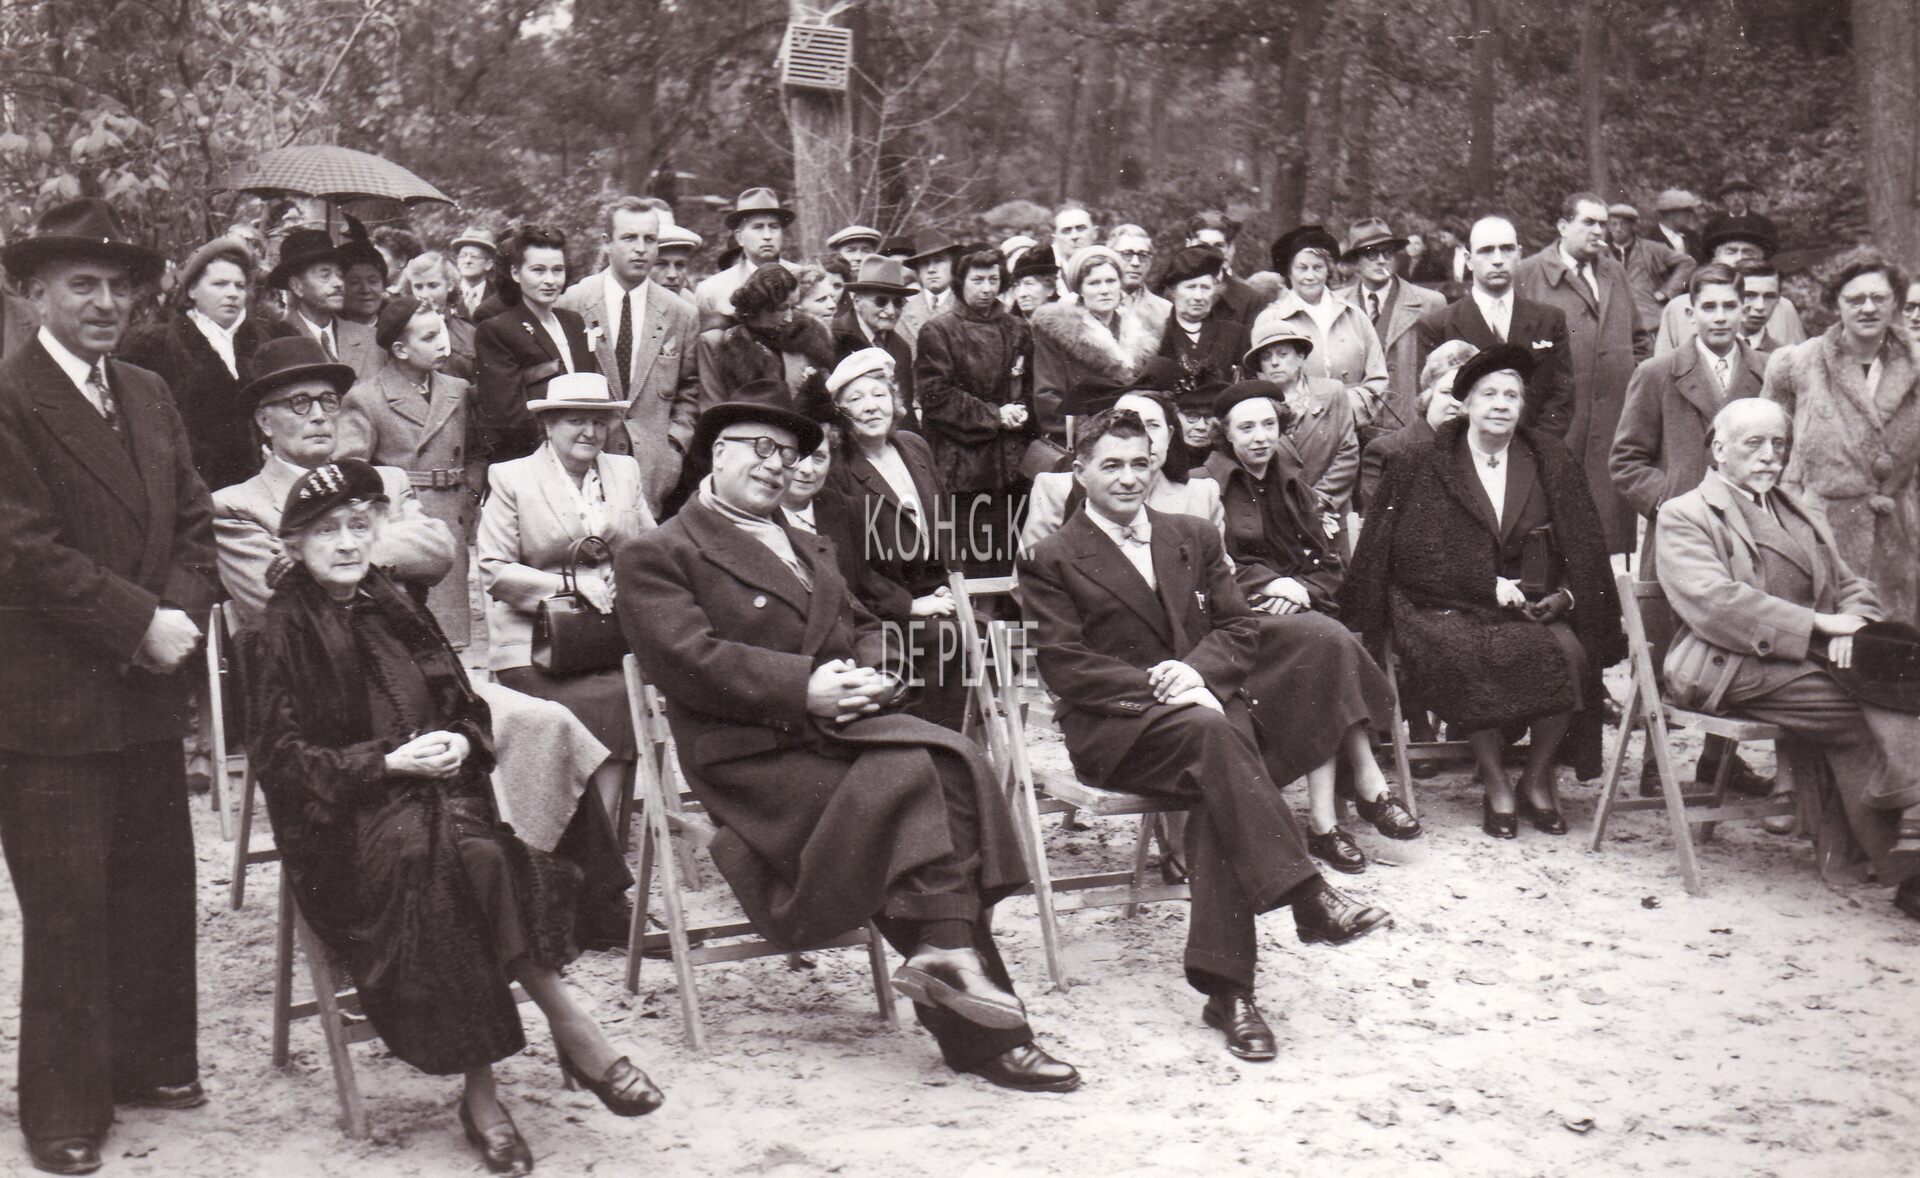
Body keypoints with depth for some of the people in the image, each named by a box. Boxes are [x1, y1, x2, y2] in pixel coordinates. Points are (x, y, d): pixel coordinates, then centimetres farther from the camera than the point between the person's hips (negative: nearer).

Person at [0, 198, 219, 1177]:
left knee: (159, 885, 15)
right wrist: (141, 623, -17)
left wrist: (183, 611, -6)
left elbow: (194, 519, 12)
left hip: (149, 690, 7)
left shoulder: (149, 396, 12)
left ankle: (151, 1061, 30)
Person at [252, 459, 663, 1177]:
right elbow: (283, 756, -5)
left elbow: (468, 708, 20)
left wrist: (459, 744, -4)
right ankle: (572, 1028, -29)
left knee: (477, 854, -30)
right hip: (346, 819, -4)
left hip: (438, 789, 4)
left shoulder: (397, 612, 19)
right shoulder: (286, 631, 3)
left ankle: (481, 1091, -27)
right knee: (443, 854, -35)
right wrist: (390, 762, -14)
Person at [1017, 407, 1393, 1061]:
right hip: (1112, 731, -3)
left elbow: (1240, 628, 14)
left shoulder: (1194, 538, 19)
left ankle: (1226, 988, -33)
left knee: (1218, 798, -32)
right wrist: (1155, 687, -17)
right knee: (1210, 733, -36)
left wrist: (1196, 670, -9)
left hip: (1205, 702, 3)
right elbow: (1065, 668, -5)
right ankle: (1307, 897, -39)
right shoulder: (1050, 561, 5)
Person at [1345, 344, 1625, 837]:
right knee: (1467, 657, -34)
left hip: (1534, 608, 2)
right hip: (1449, 610, -2)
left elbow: (1584, 547, 13)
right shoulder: (1421, 466, 5)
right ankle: (1495, 782, -12)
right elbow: (1416, 556, -3)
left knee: (1570, 653, -28)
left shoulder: (1552, 464, 14)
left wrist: (1566, 594, -8)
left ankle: (1537, 777, -5)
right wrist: (1490, 587, -13)